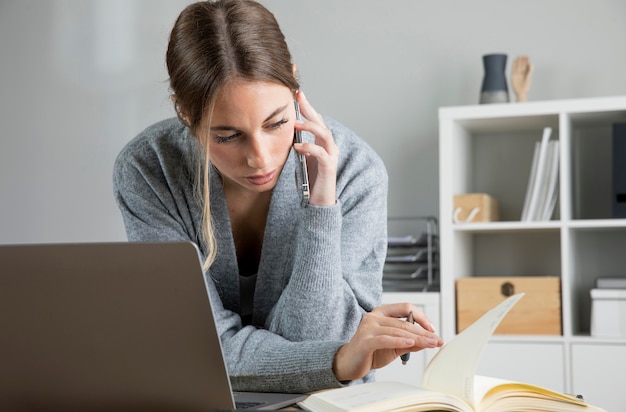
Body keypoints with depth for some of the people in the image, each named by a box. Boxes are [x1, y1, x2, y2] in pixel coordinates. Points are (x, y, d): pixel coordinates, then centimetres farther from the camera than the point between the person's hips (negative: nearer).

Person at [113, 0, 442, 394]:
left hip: (317, 406, 1)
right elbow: (209, 347, -20)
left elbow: (308, 338, -17)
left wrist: (321, 205, -27)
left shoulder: (354, 172, -16)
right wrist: (337, 360, -34)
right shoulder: (144, 172, -16)